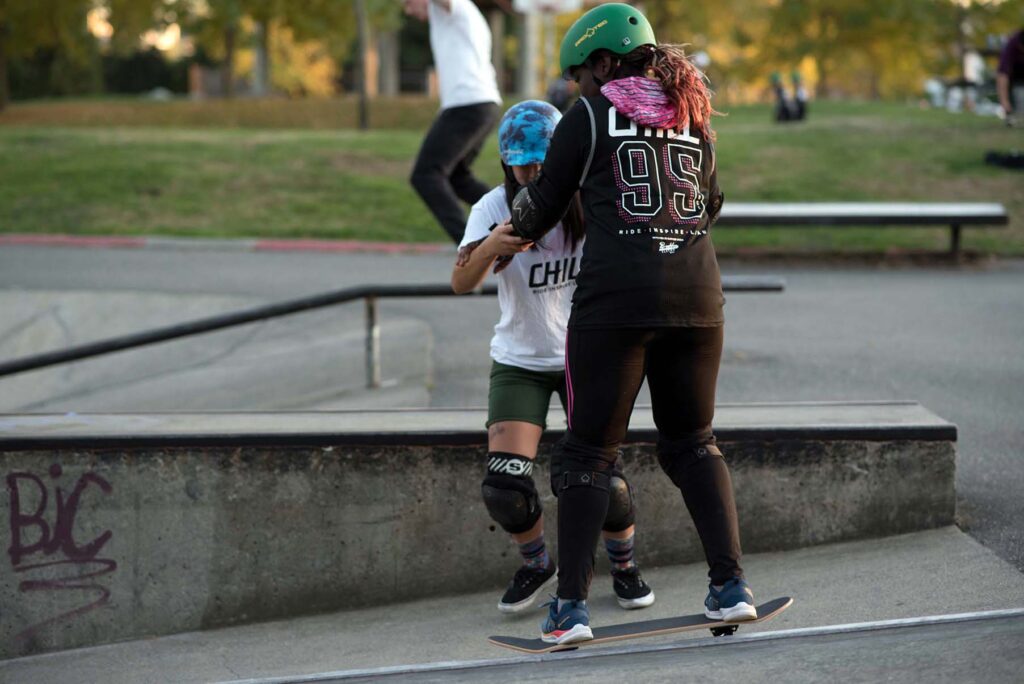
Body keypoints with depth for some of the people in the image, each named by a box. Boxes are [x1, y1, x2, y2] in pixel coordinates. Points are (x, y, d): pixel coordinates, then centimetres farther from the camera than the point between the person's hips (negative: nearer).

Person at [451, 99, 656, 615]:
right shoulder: (494, 208, -14)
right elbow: (461, 283, -26)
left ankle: (624, 565, 17)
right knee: (505, 488, -13)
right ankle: (536, 563, 18)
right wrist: (492, 247, -47)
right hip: (519, 362, 0)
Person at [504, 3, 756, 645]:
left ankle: (572, 605, 0)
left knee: (589, 451, 3)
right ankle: (731, 586, 8)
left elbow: (543, 206, 11)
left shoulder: (589, 117, 3)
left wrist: (516, 231, 33)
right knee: (693, 443, 17)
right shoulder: (694, 116, 16)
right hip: (697, 294, 4)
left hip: (616, 300, -4)